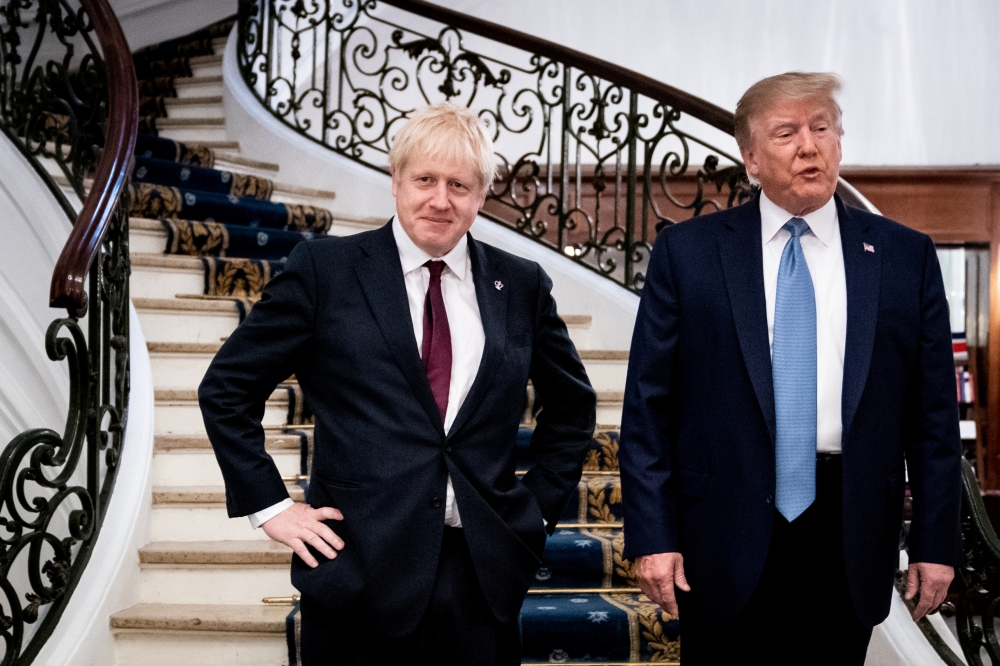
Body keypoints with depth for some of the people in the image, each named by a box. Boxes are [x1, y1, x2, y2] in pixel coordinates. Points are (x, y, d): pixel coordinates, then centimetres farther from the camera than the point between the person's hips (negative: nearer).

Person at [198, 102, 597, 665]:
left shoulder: (521, 284, 6)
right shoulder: (325, 270, -2)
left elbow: (571, 406, 19)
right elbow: (226, 389, 2)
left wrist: (540, 505, 10)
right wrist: (271, 506, -3)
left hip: (484, 576, 3)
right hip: (361, 569, -2)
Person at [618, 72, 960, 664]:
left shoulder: (907, 257, 4)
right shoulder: (687, 253, 0)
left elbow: (933, 411, 5)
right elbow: (649, 404, -2)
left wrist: (936, 541, 2)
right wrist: (652, 534, -7)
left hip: (850, 540, 2)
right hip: (725, 536, -1)